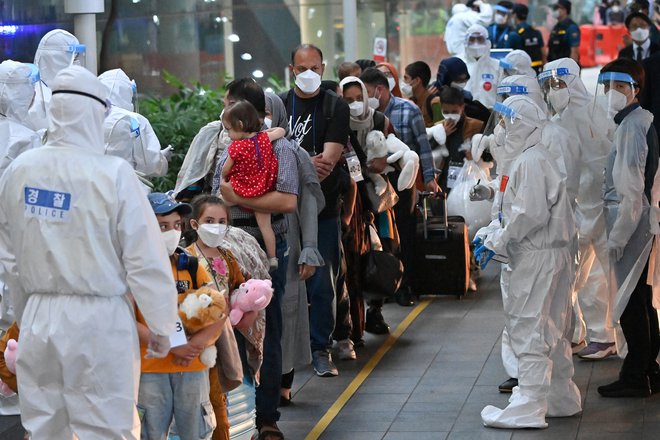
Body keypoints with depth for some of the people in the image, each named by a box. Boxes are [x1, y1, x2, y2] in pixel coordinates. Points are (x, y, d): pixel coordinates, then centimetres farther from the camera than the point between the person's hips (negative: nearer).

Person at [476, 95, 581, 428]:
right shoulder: (534, 157, 16)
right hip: (549, 254, 10)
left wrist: (496, 242, -15)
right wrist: (495, 237, 16)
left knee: (528, 329, -9)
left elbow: (531, 214, -22)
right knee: (550, 330, 17)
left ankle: (528, 408, -9)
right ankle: (562, 398, 26)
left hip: (537, 258, -10)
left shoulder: (531, 162, -17)